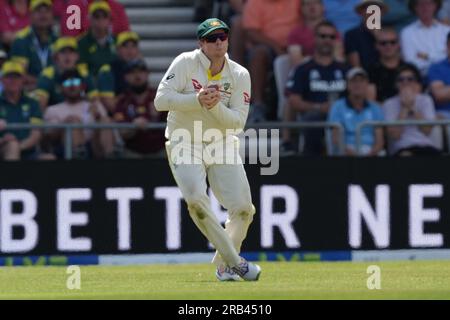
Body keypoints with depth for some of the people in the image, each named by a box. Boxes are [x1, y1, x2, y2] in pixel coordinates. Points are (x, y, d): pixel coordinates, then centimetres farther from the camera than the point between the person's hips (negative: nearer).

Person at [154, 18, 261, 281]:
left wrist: (216, 106, -28)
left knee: (243, 207, -5)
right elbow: (161, 100, -18)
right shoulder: (185, 64, -10)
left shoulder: (240, 75, -3)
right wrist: (197, 99, -30)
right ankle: (234, 261, -18)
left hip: (223, 144, 3)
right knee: (196, 199, -26)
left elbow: (238, 121, -9)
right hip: (185, 145, -3)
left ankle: (224, 265, 18)